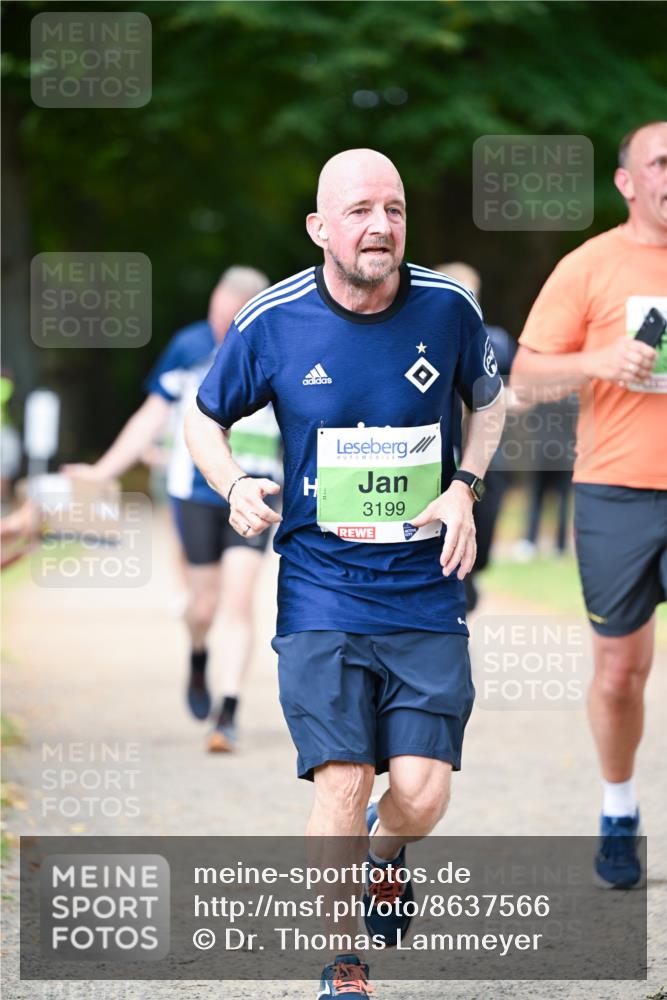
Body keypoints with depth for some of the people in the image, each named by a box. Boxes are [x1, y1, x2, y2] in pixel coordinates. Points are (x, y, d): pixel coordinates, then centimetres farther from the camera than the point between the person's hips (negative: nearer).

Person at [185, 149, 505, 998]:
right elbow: (204, 419, 11)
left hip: (427, 591, 1)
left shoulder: (448, 309, -1)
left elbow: (487, 400, 19)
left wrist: (465, 487, 2)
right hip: (321, 594, -1)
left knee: (421, 792, -7)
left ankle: (383, 851, 31)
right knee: (342, 782, -11)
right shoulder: (271, 322, -5)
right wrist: (235, 488, -8)